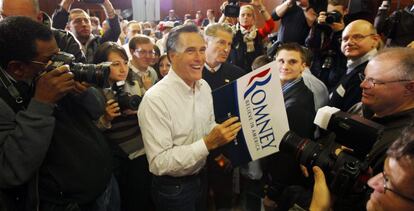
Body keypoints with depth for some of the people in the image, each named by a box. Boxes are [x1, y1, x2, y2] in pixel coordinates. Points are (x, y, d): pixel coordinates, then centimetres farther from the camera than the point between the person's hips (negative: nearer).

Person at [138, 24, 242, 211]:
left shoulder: (204, 86, -3)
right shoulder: (155, 99, -26)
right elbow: (158, 163, -28)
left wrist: (217, 147, -9)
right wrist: (208, 143, -33)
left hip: (201, 177, 7)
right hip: (173, 188, -6)